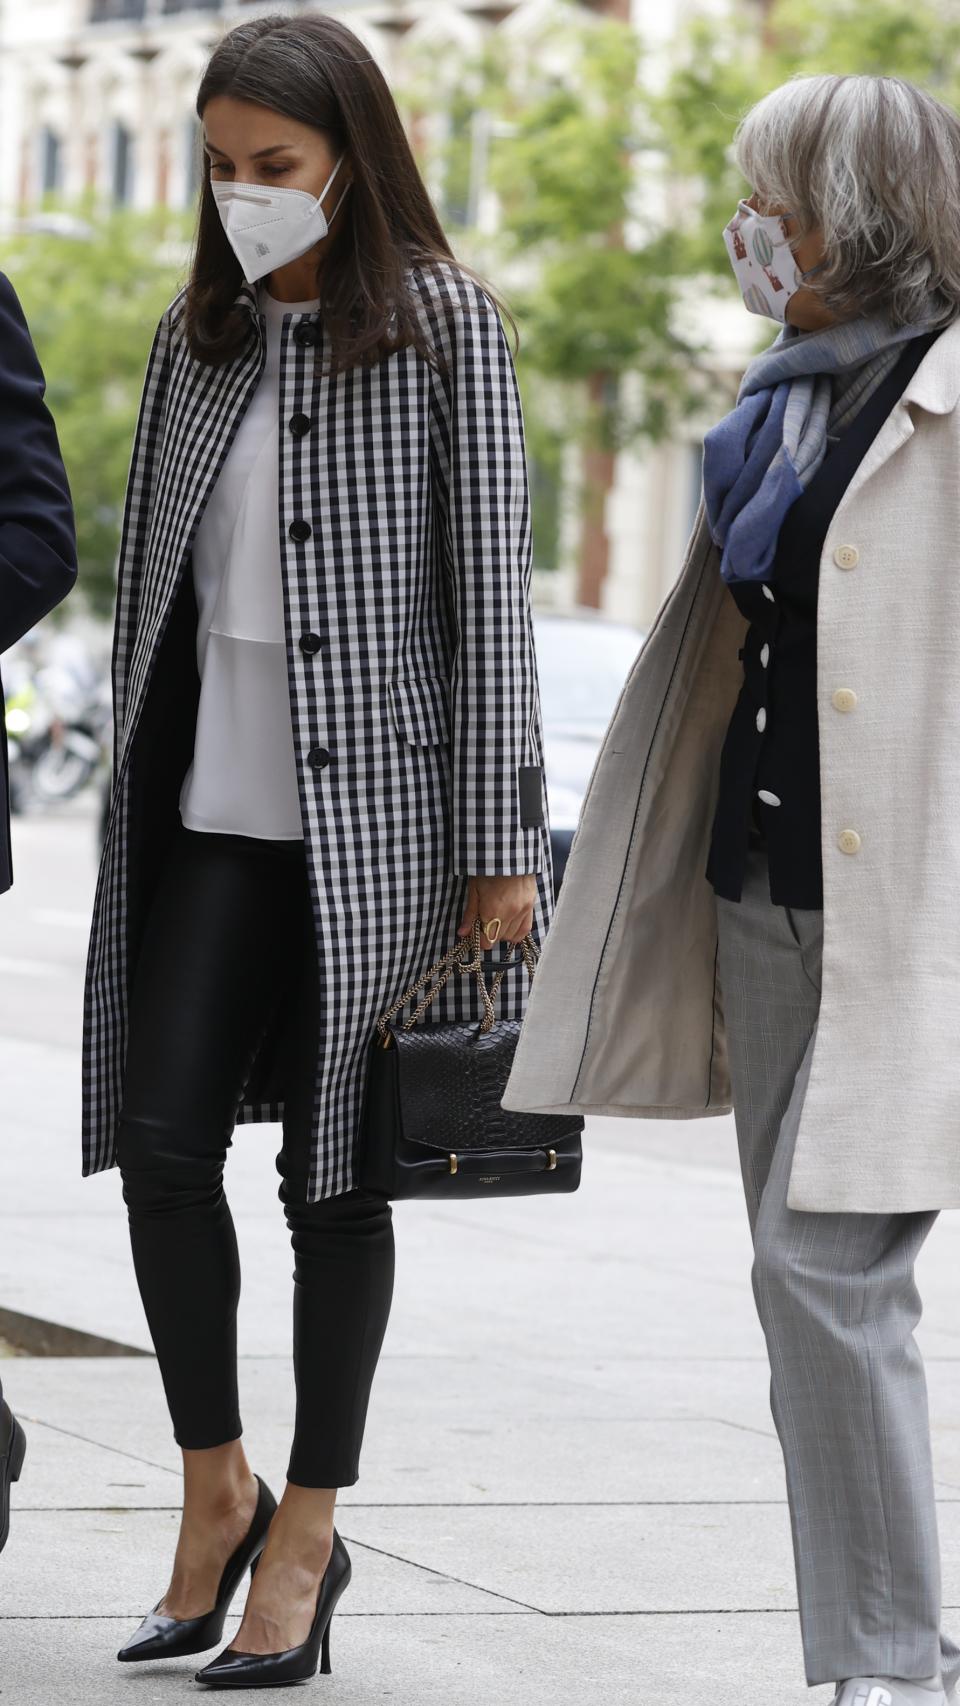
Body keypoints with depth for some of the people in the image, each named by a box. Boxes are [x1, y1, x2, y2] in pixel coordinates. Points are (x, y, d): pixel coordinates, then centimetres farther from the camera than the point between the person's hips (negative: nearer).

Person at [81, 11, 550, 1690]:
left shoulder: (444, 330, -3)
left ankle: (305, 1540, 12)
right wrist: (136, 787, 13)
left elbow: (488, 590, -5)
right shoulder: (197, 336, 10)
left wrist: (499, 842, -8)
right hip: (209, 802, 4)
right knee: (162, 1133, -6)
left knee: (335, 1166, 2)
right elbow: (147, 571, 15)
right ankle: (215, 1490, 13)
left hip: (375, 801, -4)